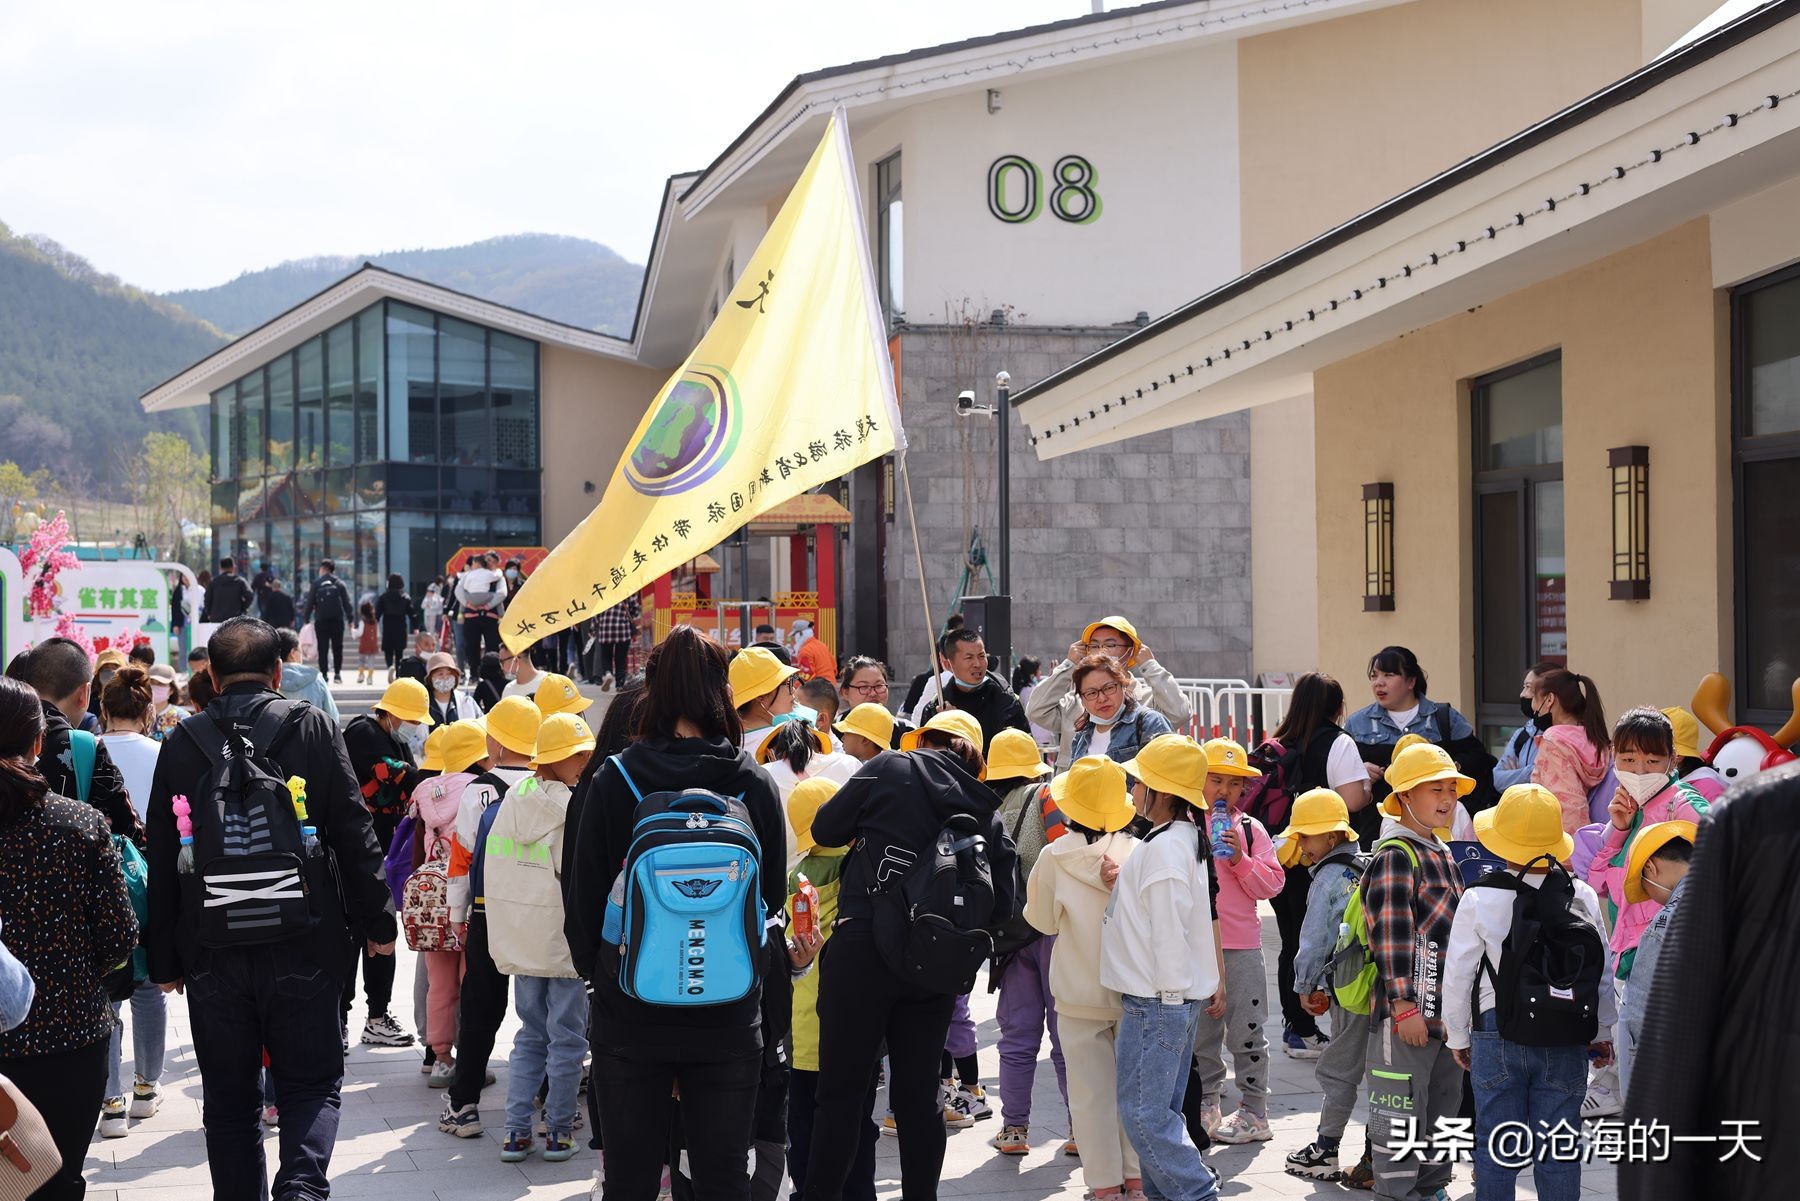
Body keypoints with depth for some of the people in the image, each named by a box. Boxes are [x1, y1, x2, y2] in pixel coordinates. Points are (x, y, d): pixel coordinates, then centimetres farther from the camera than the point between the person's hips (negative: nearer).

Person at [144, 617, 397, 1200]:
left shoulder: (181, 743, 1)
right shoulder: (315, 728, -3)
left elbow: (162, 858, 4)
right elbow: (355, 834, -3)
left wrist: (164, 957, 9)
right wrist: (377, 922, 5)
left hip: (212, 953, 1)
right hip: (302, 947, -1)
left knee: (229, 1098, 12)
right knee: (312, 1084, 7)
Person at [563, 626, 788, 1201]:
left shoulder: (614, 781, -9)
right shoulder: (755, 786, -6)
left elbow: (582, 895, -2)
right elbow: (774, 896, 5)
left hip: (629, 1017, -1)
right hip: (728, 1019, 1)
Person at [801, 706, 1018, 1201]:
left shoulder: (891, 768, 0)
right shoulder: (987, 811, 9)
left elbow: (824, 829, 4)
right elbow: (1001, 906, 8)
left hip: (864, 949, -4)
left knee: (840, 1090, 1)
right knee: (919, 1091, 13)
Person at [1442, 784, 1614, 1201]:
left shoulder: (1478, 900, -9)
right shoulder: (1583, 898, -2)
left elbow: (1458, 975, -2)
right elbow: (1601, 972, 5)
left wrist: (1458, 1037, 12)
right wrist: (1601, 1033, 19)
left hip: (1497, 1037, -2)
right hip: (1566, 1041, 2)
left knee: (1497, 1151, 7)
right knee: (1559, 1151, 7)